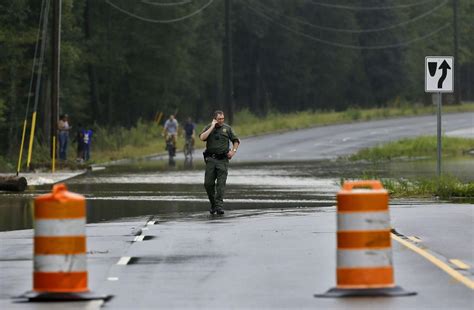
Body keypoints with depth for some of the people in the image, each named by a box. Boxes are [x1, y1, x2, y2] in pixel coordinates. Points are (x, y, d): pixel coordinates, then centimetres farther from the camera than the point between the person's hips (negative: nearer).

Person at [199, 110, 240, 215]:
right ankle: (213, 203, 17)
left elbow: (236, 141, 15)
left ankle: (219, 206, -12)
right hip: (211, 159, 1)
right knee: (208, 183, -1)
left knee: (221, 183, -9)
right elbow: (202, 137, -13)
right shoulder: (209, 127, 6)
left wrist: (233, 151, -2)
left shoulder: (227, 128, 7)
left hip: (222, 159, -1)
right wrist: (212, 127, -11)